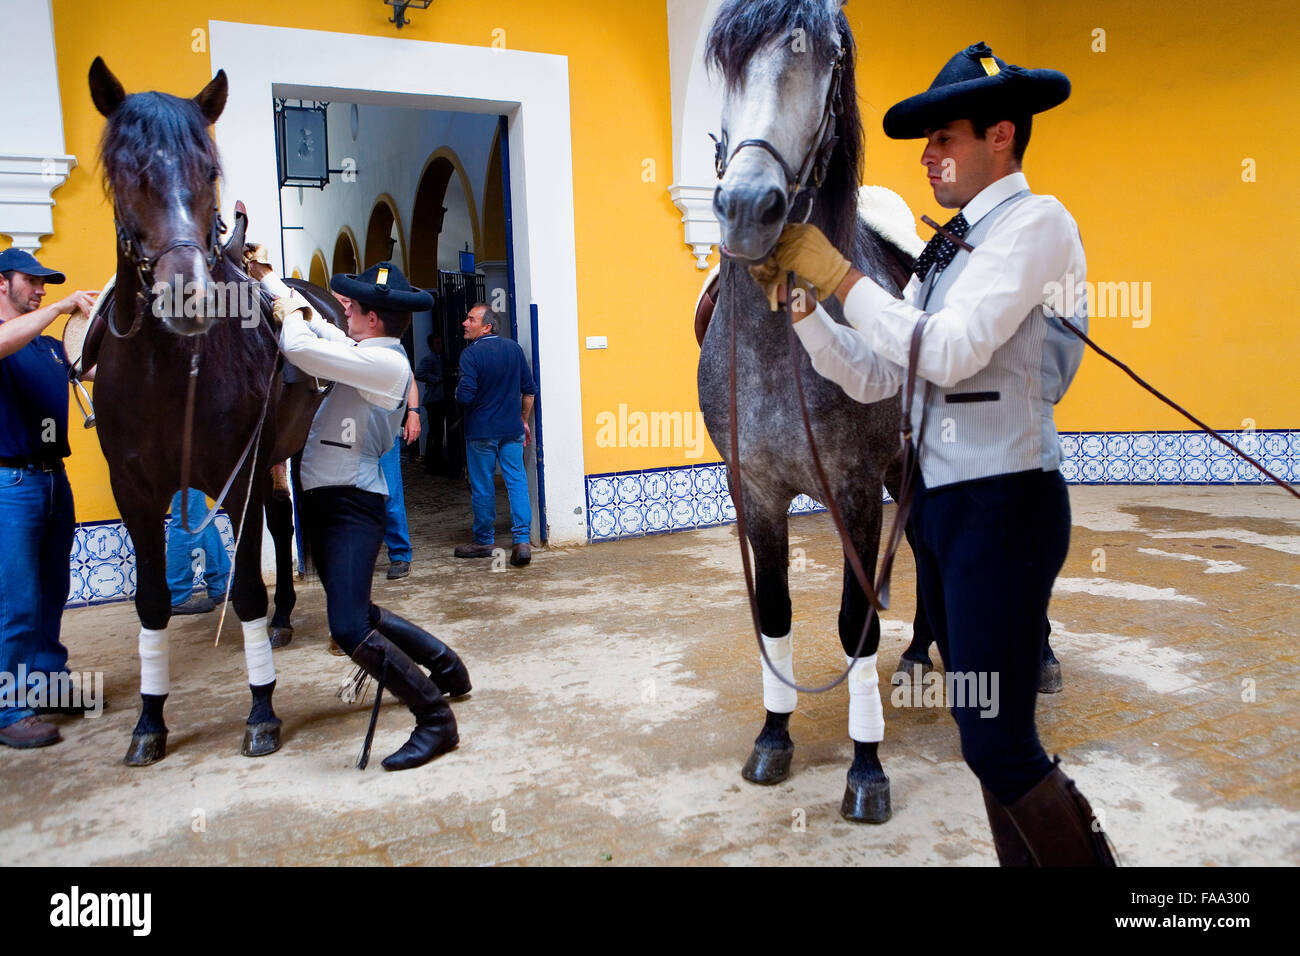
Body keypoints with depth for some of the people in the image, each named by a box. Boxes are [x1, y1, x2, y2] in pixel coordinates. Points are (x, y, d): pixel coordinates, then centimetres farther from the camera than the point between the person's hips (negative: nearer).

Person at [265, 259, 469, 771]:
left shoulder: (383, 362, -17)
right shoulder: (365, 353, 11)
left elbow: (300, 347, -23)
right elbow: (314, 324, 25)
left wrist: (290, 313, -2)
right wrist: (265, 276, 28)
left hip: (350, 506, -10)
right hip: (328, 500, 10)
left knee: (349, 627, -18)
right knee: (357, 613, 20)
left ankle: (436, 719, -6)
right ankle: (446, 666, 34)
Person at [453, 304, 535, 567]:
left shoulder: (471, 353, -12)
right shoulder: (513, 348, 5)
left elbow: (465, 396, -19)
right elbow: (529, 389, 9)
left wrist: (457, 393, 4)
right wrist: (524, 420, 18)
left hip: (481, 432, -4)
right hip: (512, 429, 4)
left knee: (482, 486, 7)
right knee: (517, 481, 3)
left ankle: (484, 541, 18)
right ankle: (522, 540, -6)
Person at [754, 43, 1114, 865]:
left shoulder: (1036, 221, -9)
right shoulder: (948, 251, 15)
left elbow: (949, 351, -21)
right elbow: (871, 378, 11)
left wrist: (836, 272, -14)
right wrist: (796, 297, 3)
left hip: (1001, 505, -9)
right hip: (940, 503, 9)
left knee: (997, 744, -5)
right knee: (985, 727, 17)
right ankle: (1026, 858, 32)